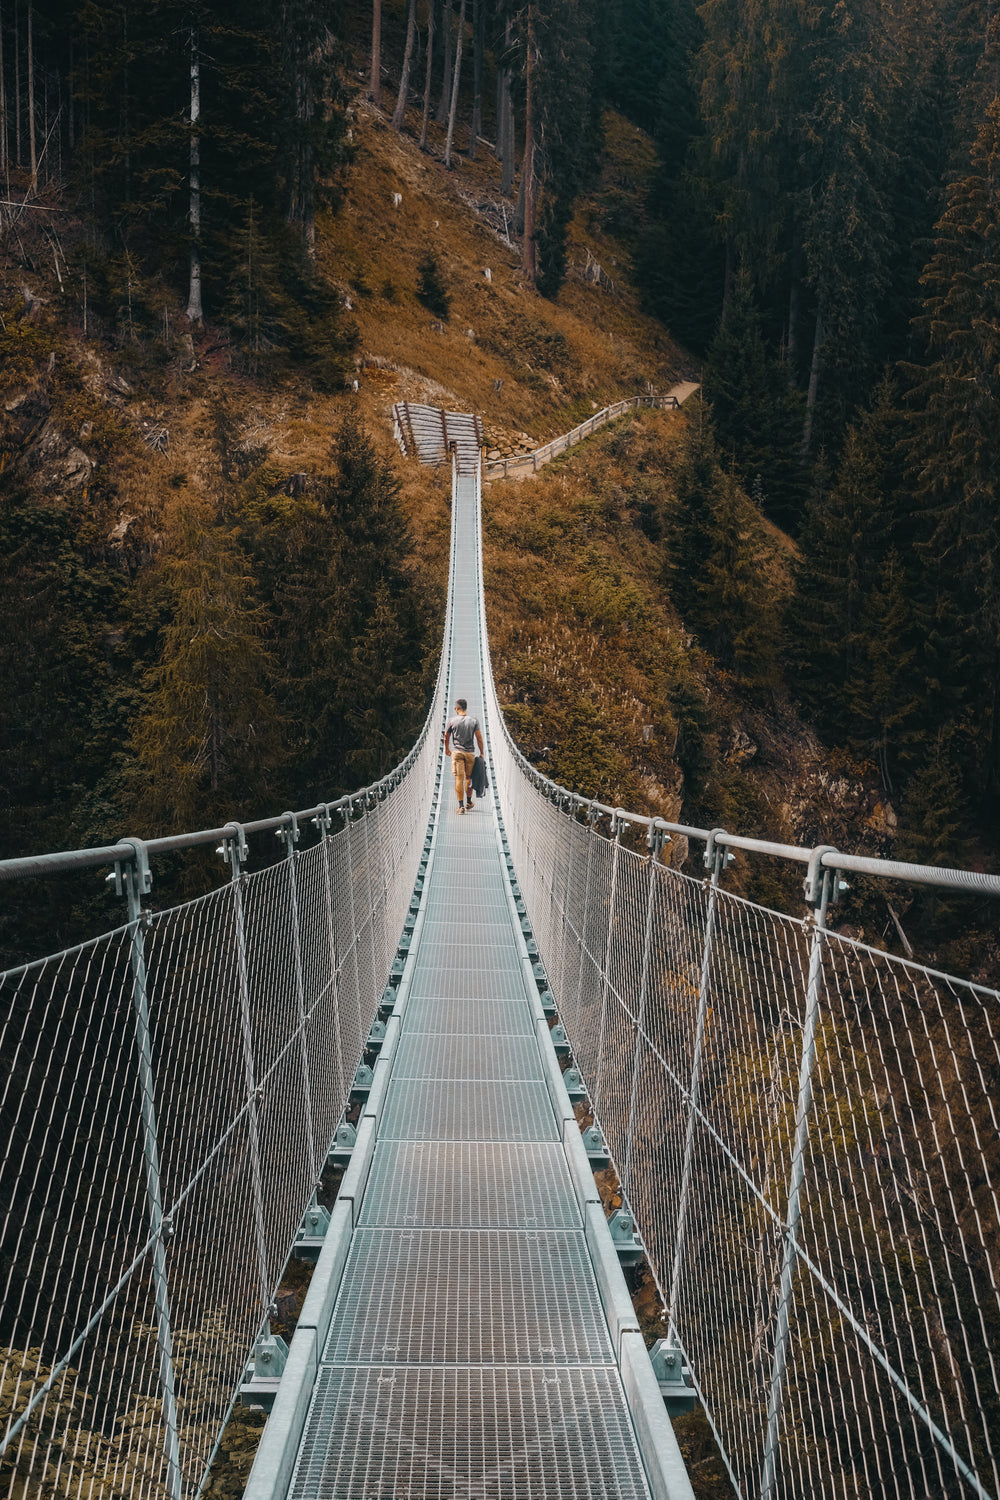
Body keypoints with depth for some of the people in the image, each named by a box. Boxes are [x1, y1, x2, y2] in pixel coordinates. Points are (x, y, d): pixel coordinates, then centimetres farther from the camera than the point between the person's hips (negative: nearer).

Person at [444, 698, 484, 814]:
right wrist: (481, 753, 11)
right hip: (470, 753, 2)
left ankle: (461, 806, -7)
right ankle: (468, 803, 27)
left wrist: (447, 749, 28)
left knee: (459, 779, -2)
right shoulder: (474, 721, 0)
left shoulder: (451, 721, -2)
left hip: (457, 752, -2)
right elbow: (479, 739, 0)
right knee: (468, 777, 16)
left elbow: (446, 738, 10)